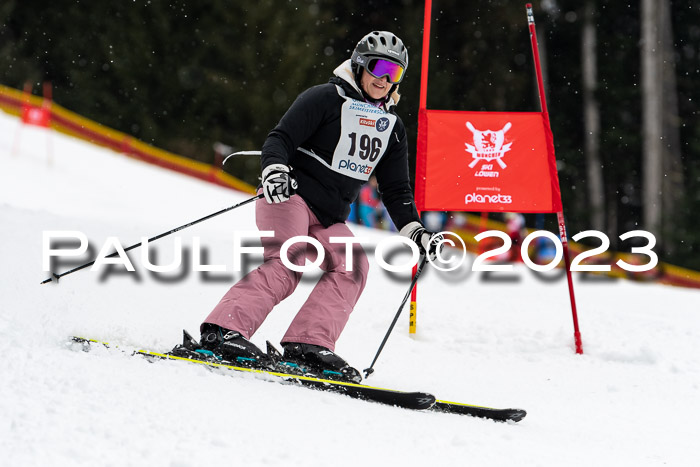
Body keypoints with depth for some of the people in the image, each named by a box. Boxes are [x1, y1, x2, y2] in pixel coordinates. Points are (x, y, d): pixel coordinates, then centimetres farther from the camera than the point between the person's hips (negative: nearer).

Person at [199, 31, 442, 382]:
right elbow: (280, 138, -10)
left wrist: (415, 232, 6)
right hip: (290, 195, -7)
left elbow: (396, 191, 20)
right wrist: (274, 169, -30)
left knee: (352, 266, -16)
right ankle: (223, 332, -35)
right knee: (286, 264, -27)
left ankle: (308, 344, -24)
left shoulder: (392, 127, 16)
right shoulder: (326, 98, -3)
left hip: (329, 219, 7)